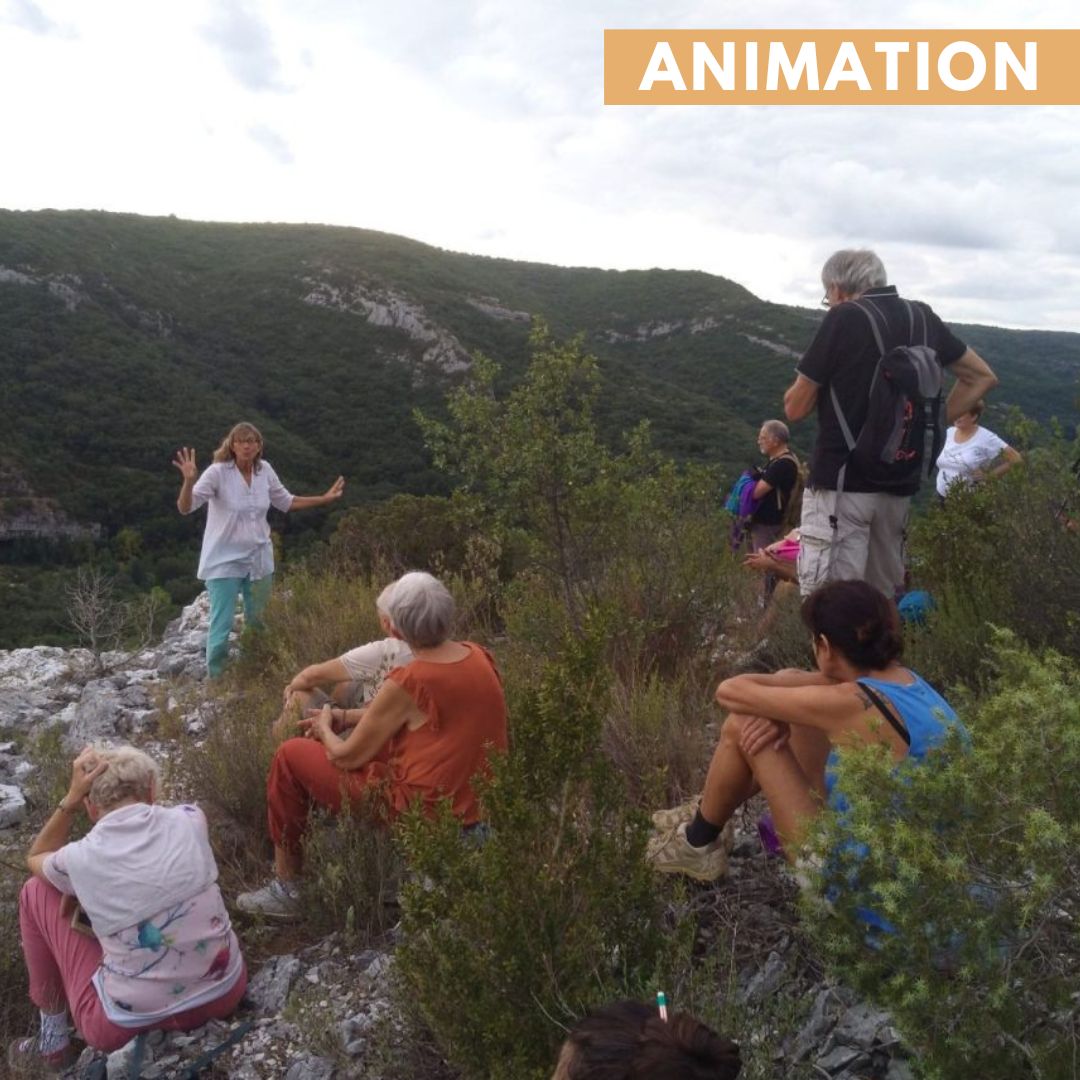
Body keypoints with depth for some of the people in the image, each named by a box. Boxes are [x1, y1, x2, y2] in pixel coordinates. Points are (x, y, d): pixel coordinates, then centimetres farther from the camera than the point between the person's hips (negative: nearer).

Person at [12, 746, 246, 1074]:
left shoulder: (82, 858, -14)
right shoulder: (190, 820, -8)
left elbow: (35, 859, 12)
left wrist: (70, 799, 0)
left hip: (131, 1024, -3)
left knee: (35, 891, 13)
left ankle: (54, 1042, 26)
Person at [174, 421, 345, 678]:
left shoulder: (265, 470, -1)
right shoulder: (218, 472, -15)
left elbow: (285, 502, 15)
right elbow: (185, 508, -21)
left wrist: (323, 498, 12)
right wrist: (189, 480, -39)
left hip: (259, 560, 5)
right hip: (225, 562, -5)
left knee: (258, 625, 16)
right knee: (221, 627, -6)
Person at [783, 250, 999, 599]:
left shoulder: (843, 320, -8)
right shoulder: (922, 317, 10)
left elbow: (795, 408, -5)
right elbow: (982, 377, 19)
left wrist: (815, 372, 12)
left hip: (840, 481, -6)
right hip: (899, 483, 7)